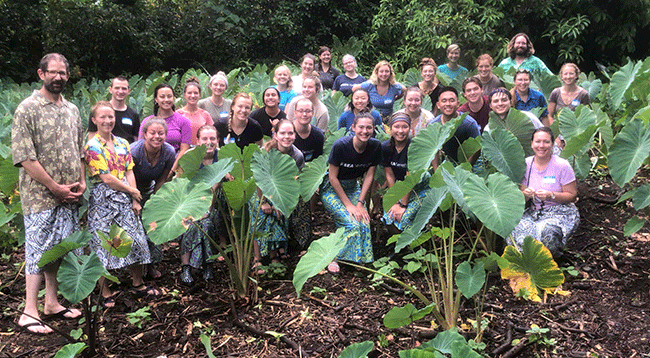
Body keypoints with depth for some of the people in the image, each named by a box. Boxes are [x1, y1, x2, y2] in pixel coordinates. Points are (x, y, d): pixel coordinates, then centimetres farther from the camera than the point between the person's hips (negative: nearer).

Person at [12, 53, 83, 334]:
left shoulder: (72, 110, 13)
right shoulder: (27, 109, -7)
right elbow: (24, 157, -13)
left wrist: (82, 181, 4)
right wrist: (55, 187, -14)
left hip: (69, 196, 6)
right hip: (41, 196, -6)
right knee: (38, 250, -2)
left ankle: (52, 304, 24)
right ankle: (29, 313, 8)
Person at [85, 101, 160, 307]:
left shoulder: (122, 144, 10)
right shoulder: (92, 146, -9)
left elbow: (129, 173, 7)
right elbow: (106, 178, -14)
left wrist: (134, 200, -3)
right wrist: (133, 192, -7)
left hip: (125, 199, 6)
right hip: (102, 201, -6)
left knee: (136, 240, 8)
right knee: (103, 245, 1)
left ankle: (138, 285, 24)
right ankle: (106, 293, 14)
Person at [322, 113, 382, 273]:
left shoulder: (375, 146, -10)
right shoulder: (340, 145, -24)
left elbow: (369, 175, -3)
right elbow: (333, 178, -18)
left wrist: (360, 203, -10)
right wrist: (348, 205, -18)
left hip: (353, 187, 4)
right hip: (332, 189, -4)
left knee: (364, 223, -17)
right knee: (352, 225, -22)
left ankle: (359, 258, 4)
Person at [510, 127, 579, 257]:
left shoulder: (562, 166, -8)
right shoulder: (526, 164, 3)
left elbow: (572, 196, -5)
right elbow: (521, 196, 10)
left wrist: (551, 196, -22)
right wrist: (526, 194, -15)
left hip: (561, 212, -3)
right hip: (535, 211, 4)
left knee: (545, 232, -36)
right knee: (513, 229, -27)